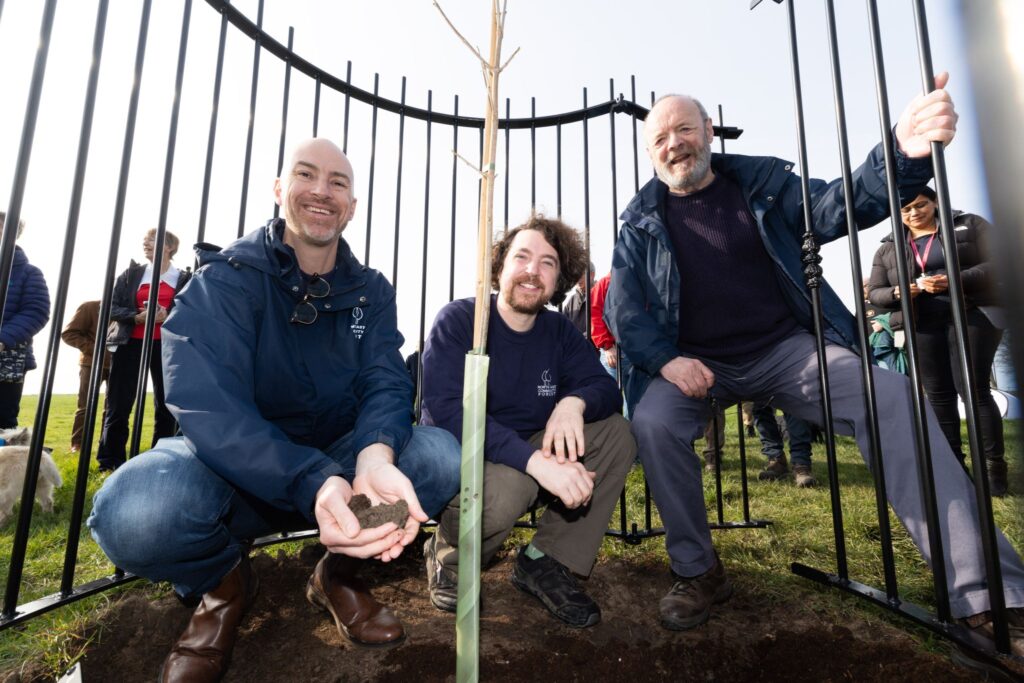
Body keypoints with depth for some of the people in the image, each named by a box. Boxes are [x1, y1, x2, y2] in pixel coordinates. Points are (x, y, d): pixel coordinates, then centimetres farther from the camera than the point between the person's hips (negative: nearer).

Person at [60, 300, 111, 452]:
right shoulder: (89, 307, -6)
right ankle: (77, 443, 10)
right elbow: (68, 333, -7)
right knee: (86, 406, 1)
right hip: (92, 363, -2)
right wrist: (93, 349, -18)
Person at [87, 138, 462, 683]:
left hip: (337, 465, 3)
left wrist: (374, 458, -37)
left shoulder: (371, 292, 1)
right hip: (236, 472, -2)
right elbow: (206, 404, -25)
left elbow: (386, 385, -12)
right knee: (134, 511, -33)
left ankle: (339, 572, 5)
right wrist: (314, 485, -42)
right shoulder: (225, 279, -11)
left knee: (442, 456, -23)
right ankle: (222, 583, 4)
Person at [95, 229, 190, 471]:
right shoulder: (131, 274, 10)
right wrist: (137, 317, -13)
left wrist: (168, 317, -19)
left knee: (166, 405, 2)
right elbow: (112, 307, 5)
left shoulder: (184, 278, 4)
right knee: (118, 406, 4)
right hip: (130, 344, 2)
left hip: (166, 346, -1)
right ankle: (110, 462, 14)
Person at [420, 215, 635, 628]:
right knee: (508, 484, -37)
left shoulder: (559, 331, 2)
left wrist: (574, 402, -30)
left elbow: (607, 388, -4)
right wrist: (535, 460, -39)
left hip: (529, 458, 6)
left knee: (616, 432, -10)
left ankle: (546, 561, -6)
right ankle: (449, 556, -2)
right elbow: (446, 410, -28)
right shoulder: (458, 320, -15)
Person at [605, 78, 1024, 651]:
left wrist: (904, 155, -24)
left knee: (892, 399, -20)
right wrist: (665, 360, -20)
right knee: (653, 423, -29)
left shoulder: (762, 182, 8)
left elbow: (839, 205, -3)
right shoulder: (642, 221, 4)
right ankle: (699, 573, -6)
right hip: (694, 365, -1)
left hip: (786, 349, 2)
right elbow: (622, 307, -3)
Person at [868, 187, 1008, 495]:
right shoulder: (887, 249, 12)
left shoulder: (970, 225, 7)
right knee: (938, 395, 6)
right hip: (921, 326, 3)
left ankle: (995, 465, 6)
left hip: (972, 315, -3)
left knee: (973, 389, -7)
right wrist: (897, 293, -13)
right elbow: (874, 293, 9)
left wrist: (956, 280, -19)